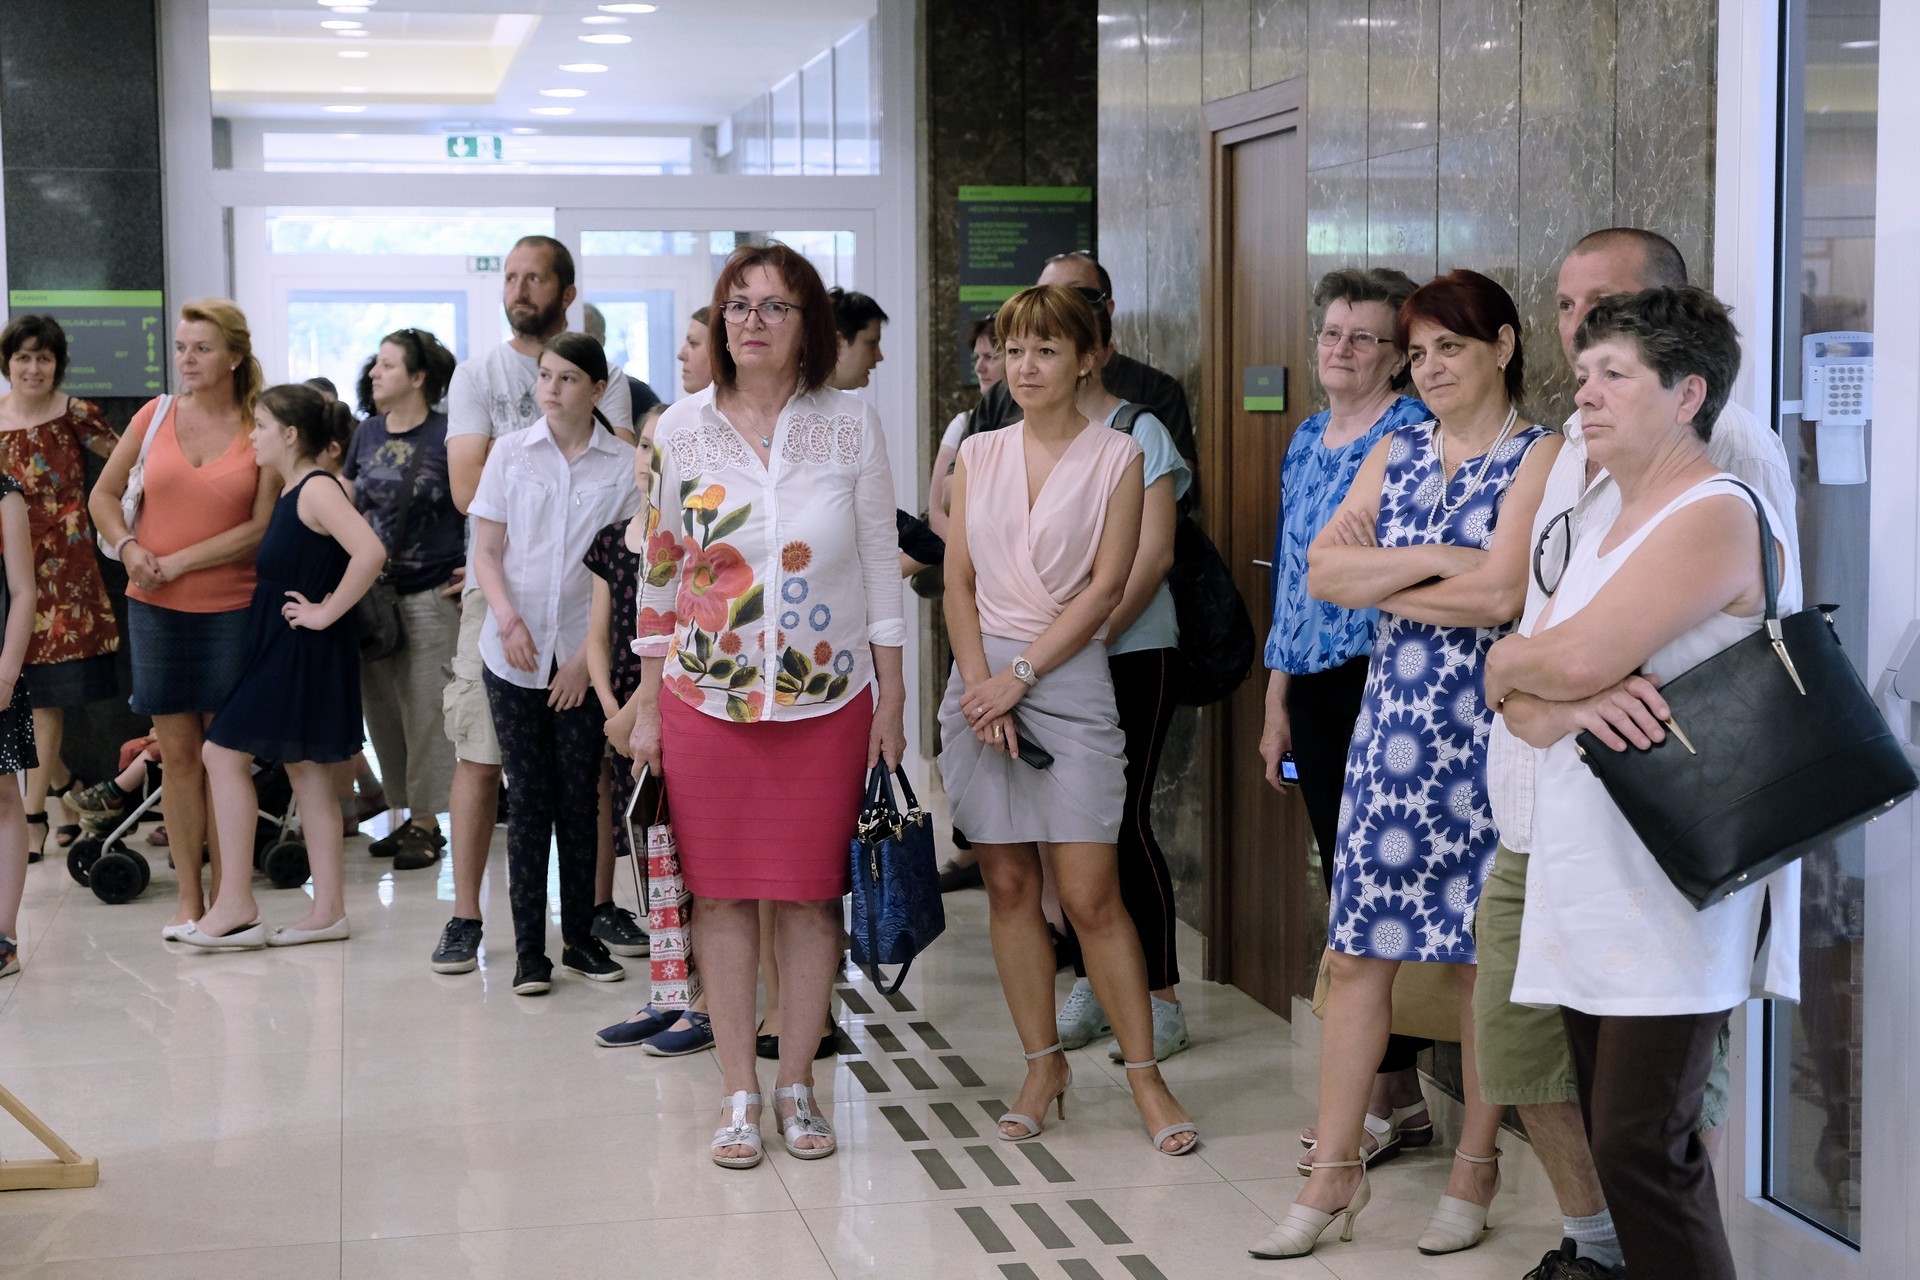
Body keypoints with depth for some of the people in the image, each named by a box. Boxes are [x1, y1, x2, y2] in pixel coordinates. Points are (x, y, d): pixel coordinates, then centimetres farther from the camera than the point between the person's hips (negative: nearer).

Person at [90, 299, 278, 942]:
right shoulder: (156, 415, 5)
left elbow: (261, 528, -9)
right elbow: (103, 494, 14)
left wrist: (178, 562, -11)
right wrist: (128, 548, -4)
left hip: (231, 609, -2)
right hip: (155, 609, 2)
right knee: (177, 754, 5)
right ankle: (188, 900, 14)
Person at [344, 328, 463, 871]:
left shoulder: (447, 436, -7)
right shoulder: (367, 433, 10)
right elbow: (344, 501, 20)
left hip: (430, 596, -6)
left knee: (425, 712, -2)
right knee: (381, 709, 9)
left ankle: (426, 824, 6)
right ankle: (401, 815, 18)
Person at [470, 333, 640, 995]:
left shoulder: (624, 464, 0)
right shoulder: (510, 452, 4)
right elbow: (486, 550, 5)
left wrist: (587, 657, -6)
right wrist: (507, 617, -12)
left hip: (584, 655, 0)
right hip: (513, 654, 1)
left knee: (579, 797, 5)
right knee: (529, 798, 2)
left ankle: (580, 938, 17)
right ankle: (528, 949, 7)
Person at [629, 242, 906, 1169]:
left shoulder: (851, 425, 1)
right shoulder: (679, 430, 2)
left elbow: (880, 566, 4)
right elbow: (657, 573, 6)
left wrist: (891, 695, 1)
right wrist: (646, 706, 5)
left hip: (827, 700, 0)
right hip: (707, 700, 1)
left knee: (811, 894, 5)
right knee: (723, 892, 4)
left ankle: (797, 1085, 19)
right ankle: (738, 1092, 16)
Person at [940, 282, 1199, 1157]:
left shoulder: (1117, 458, 0)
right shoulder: (978, 455, 10)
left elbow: (1104, 588, -6)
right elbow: (959, 580, 7)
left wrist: (1017, 676, -10)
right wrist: (980, 684, -6)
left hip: (1069, 676, -4)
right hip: (981, 676, 4)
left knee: (1090, 893, -7)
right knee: (1008, 885, 6)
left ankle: (1145, 1075, 4)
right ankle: (1044, 1066, 16)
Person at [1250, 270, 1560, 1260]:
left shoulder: (1539, 458, -4)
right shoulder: (1394, 455, 14)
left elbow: (1500, 595, -16)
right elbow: (1322, 572, 2)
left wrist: (1378, 582, -4)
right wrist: (1435, 561, -11)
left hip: (1490, 731, -5)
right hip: (1391, 723, 5)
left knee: (1486, 955, 5)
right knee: (1355, 953, 4)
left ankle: (1475, 1168, 19)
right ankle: (1336, 1171, 12)